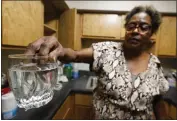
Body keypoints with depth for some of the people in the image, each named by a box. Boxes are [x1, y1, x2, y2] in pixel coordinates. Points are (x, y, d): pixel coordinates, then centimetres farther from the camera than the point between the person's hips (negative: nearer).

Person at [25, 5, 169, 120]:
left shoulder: (155, 65, -6)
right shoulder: (108, 50, -17)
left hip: (142, 116, 3)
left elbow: (158, 101, 3)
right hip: (102, 116, -1)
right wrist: (61, 51, -51)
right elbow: (75, 55, -31)